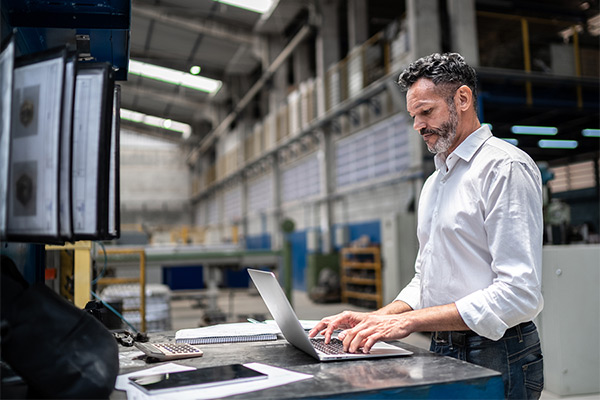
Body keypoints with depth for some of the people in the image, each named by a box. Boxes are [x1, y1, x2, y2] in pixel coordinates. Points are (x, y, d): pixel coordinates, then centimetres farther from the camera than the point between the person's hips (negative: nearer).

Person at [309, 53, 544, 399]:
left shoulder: (506, 167, -12)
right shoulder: (434, 183, 16)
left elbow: (519, 293, -21)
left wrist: (408, 321, -22)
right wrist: (377, 319, 1)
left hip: (495, 358, -7)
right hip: (443, 353, 7)